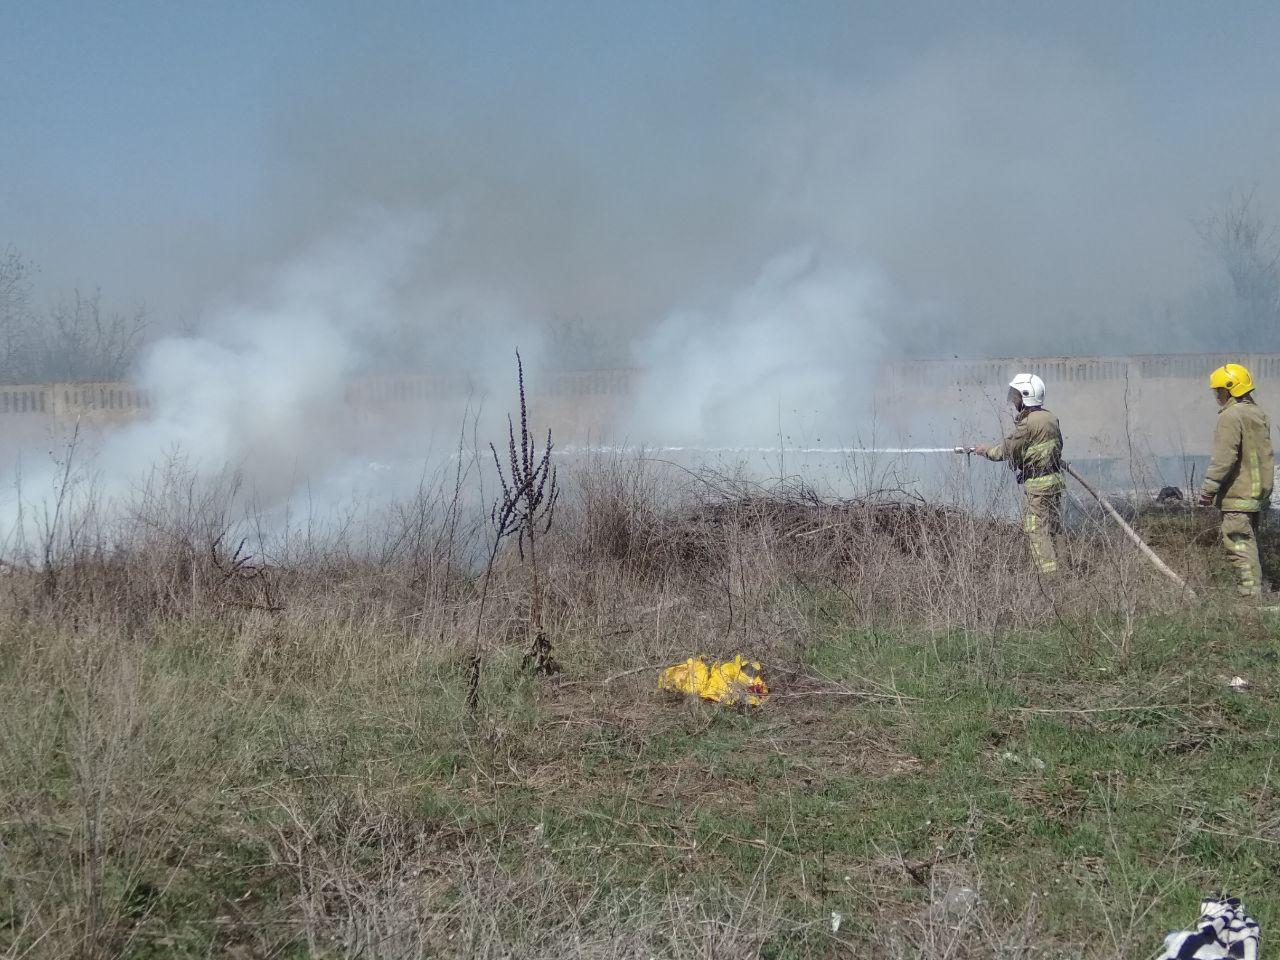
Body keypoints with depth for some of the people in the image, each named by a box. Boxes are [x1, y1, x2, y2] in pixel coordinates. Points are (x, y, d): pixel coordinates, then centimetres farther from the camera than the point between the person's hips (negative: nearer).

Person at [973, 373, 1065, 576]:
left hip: (1037, 485, -9)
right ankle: (1054, 573, 17)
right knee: (1049, 531, 14)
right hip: (1055, 481, 9)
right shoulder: (1050, 418, 11)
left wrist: (986, 450, 9)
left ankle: (1048, 576, -10)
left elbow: (1008, 449, -9)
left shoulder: (1028, 423, -17)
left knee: (1036, 533, -6)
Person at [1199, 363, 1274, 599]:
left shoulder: (1231, 416, -13)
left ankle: (1250, 594, -13)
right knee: (1250, 546, 14)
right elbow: (1268, 457, 22)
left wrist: (1209, 488, -18)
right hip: (1257, 496, 10)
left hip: (1236, 497, -9)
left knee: (1239, 547, -9)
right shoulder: (1260, 415, 16)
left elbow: (1224, 457, -20)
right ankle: (1256, 593, 17)